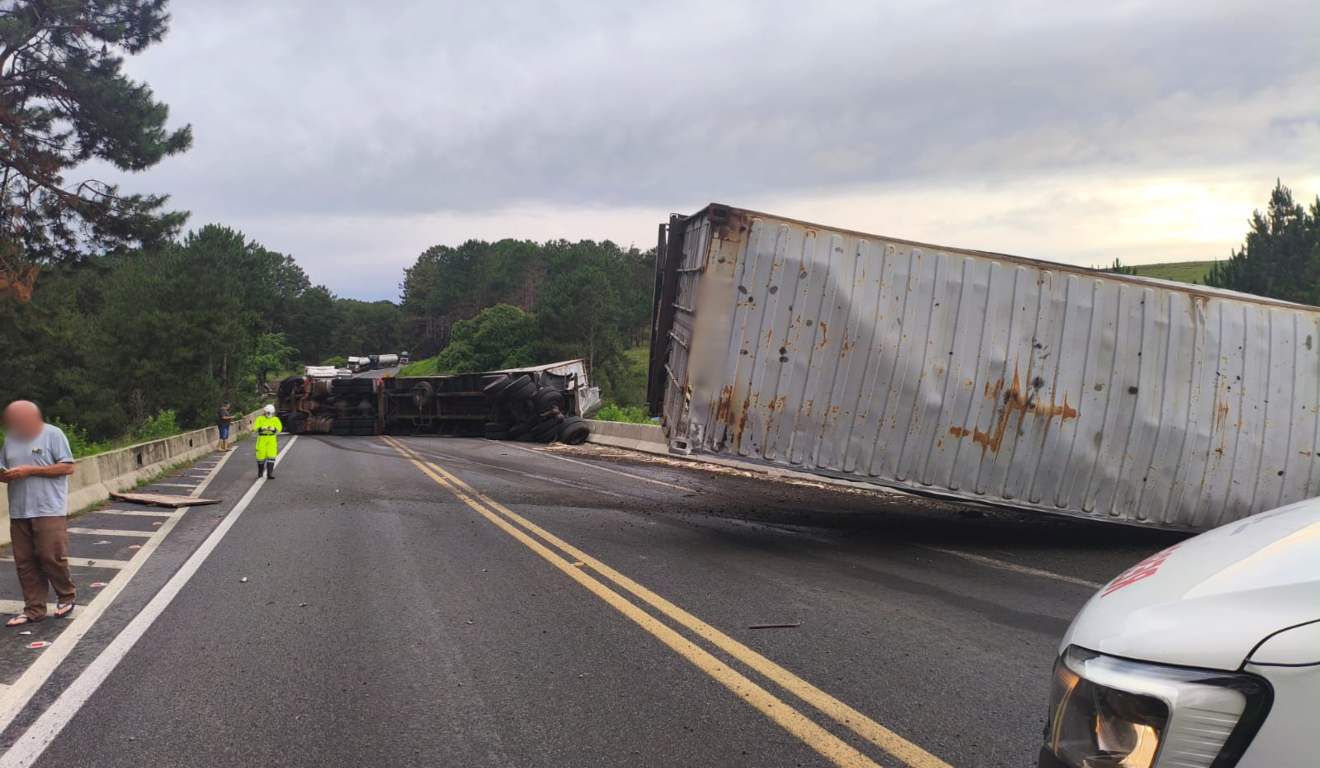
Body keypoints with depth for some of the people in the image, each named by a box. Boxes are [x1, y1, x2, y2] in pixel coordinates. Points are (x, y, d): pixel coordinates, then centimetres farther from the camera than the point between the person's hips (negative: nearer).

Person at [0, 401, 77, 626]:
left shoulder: (52, 434, -4)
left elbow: (67, 467, -9)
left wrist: (29, 470, -14)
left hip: (48, 510, -6)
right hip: (19, 512, 6)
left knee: (51, 556, -5)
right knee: (25, 562, 6)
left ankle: (67, 596, 17)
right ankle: (34, 609, 14)